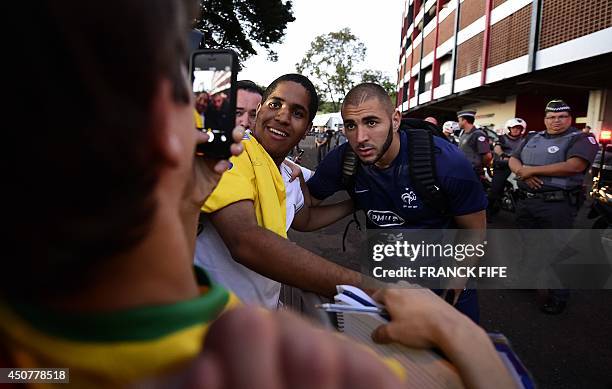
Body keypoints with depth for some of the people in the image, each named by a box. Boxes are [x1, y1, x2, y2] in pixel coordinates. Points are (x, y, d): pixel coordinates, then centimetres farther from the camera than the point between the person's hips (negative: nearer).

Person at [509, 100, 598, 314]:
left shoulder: (581, 139, -4)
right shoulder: (532, 138, 15)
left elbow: (574, 166, -21)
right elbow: (513, 160, 11)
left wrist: (532, 170, -16)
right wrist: (522, 172, -13)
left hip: (557, 204, -6)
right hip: (526, 200, 6)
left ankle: (558, 296, 13)